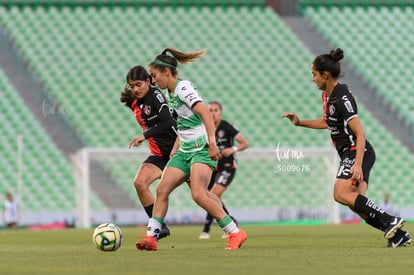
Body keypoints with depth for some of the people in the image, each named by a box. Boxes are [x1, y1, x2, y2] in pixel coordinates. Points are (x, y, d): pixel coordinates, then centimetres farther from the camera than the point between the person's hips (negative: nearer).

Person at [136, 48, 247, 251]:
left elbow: (205, 113, -23)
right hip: (185, 150, 9)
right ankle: (151, 237, 1)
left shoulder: (183, 88, -12)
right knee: (162, 189, -1)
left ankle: (235, 233, -13)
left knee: (198, 194, -22)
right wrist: (175, 150, 23)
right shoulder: (171, 93, 16)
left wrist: (212, 143, -32)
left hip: (202, 149, -9)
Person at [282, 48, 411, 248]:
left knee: (341, 193, -23)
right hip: (350, 155, 9)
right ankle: (398, 234, -1)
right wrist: (299, 122, 23)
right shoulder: (327, 95, 11)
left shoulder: (342, 98, -19)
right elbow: (327, 122, 31)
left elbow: (360, 134, -22)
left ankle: (389, 220, -24)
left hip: (358, 152, -9)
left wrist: (358, 164, -30)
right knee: (357, 203, -2)